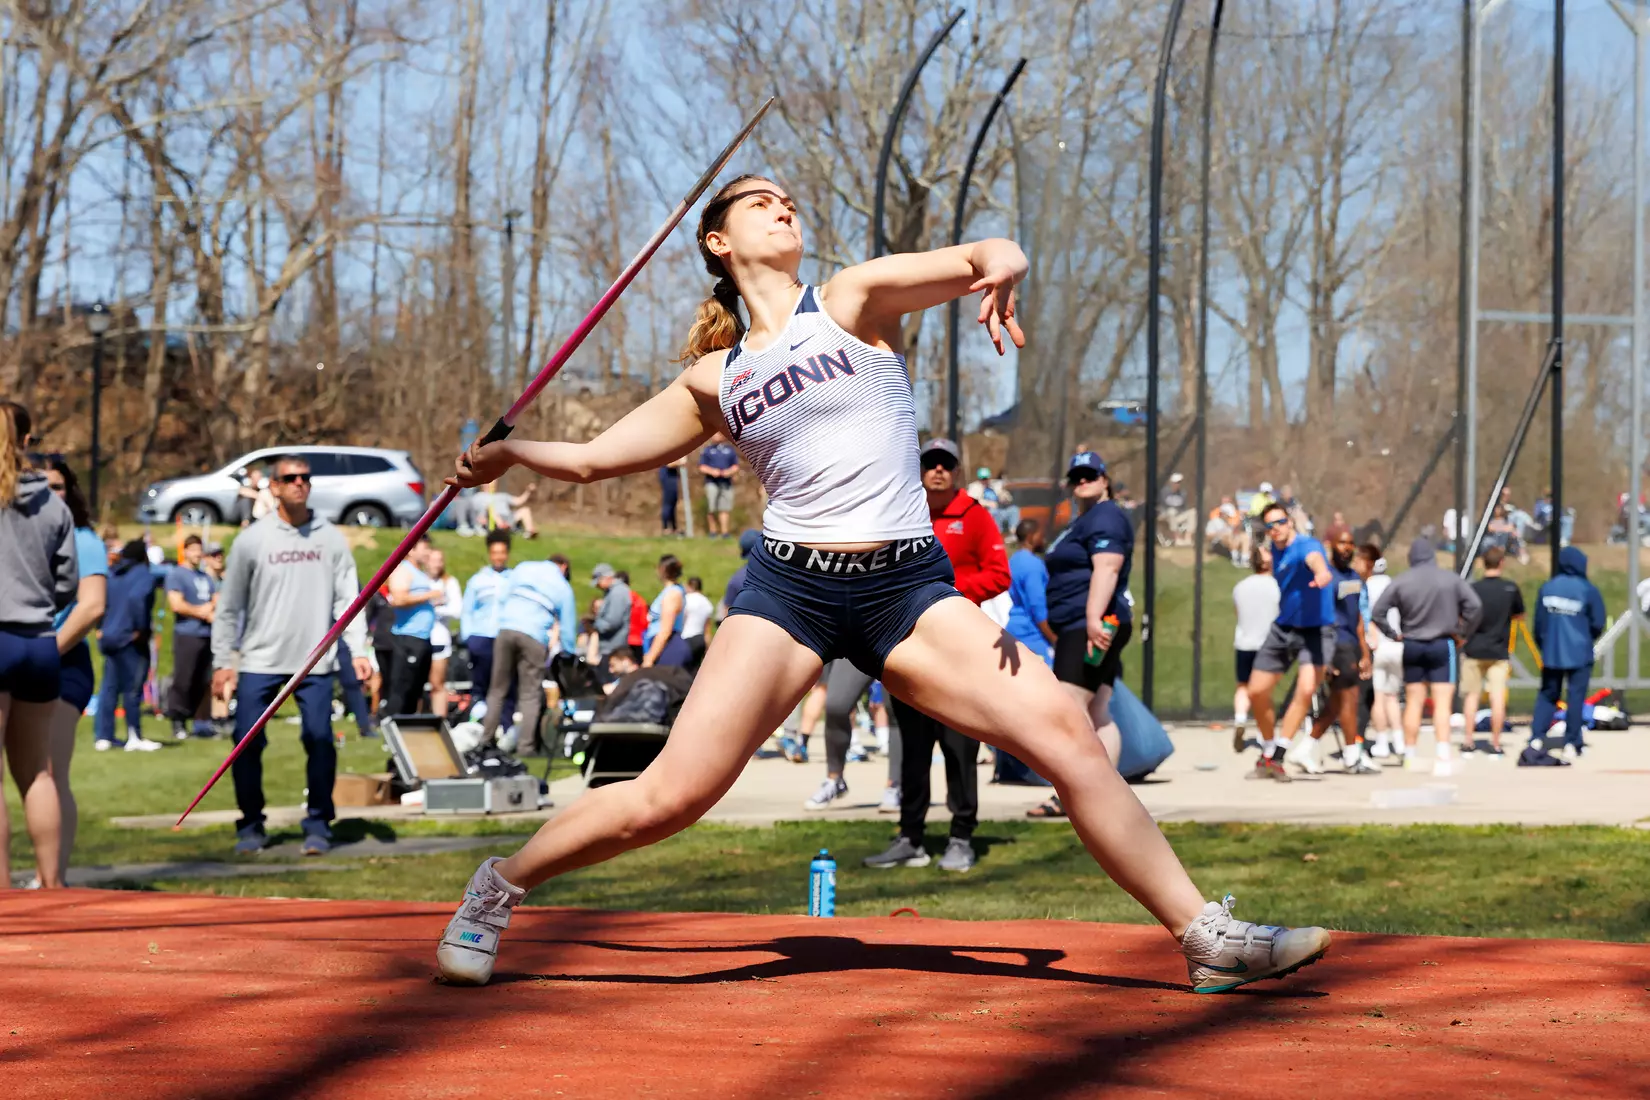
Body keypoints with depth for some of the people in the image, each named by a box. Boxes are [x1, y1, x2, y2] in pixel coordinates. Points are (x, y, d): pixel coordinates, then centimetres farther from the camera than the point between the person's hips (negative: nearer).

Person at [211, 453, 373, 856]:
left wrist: (358, 650, -6)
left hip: (315, 662, 0)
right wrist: (222, 662, 1)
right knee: (247, 743, -3)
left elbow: (347, 597, 5)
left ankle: (318, 824, 4)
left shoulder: (331, 538, 6)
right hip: (259, 662, 0)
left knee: (319, 739, -8)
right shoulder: (252, 539, 2)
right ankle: (251, 826, 11)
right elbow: (229, 606, 5)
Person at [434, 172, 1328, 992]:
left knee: (1063, 730, -15)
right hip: (790, 586, 1)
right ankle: (498, 888, 13)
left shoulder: (852, 301, 6)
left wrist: (998, 267, -29)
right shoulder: (714, 379, 13)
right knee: (672, 795, -10)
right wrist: (511, 451, 10)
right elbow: (591, 458, 23)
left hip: (909, 588, -1)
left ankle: (1207, 937, -7)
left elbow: (991, 256, -8)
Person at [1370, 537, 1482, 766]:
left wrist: (1395, 634, 6)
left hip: (1411, 645, 1)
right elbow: (1474, 607, -7)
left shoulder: (1400, 582, -3)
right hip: (1442, 645, -1)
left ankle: (1409, 753, 14)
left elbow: (1377, 612, -4)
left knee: (1413, 702, 10)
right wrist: (1462, 632, 4)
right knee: (1442, 702, -3)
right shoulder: (1451, 580, -4)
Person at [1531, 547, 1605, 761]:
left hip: (1551, 653, 3)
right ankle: (1571, 743, 1)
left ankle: (1537, 737, 1)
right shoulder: (1587, 591, -9)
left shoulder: (1546, 589, 1)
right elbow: (1597, 624, -4)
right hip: (1579, 654, -3)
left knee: (1547, 695, 11)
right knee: (1575, 697, 2)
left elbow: (1539, 623, 6)